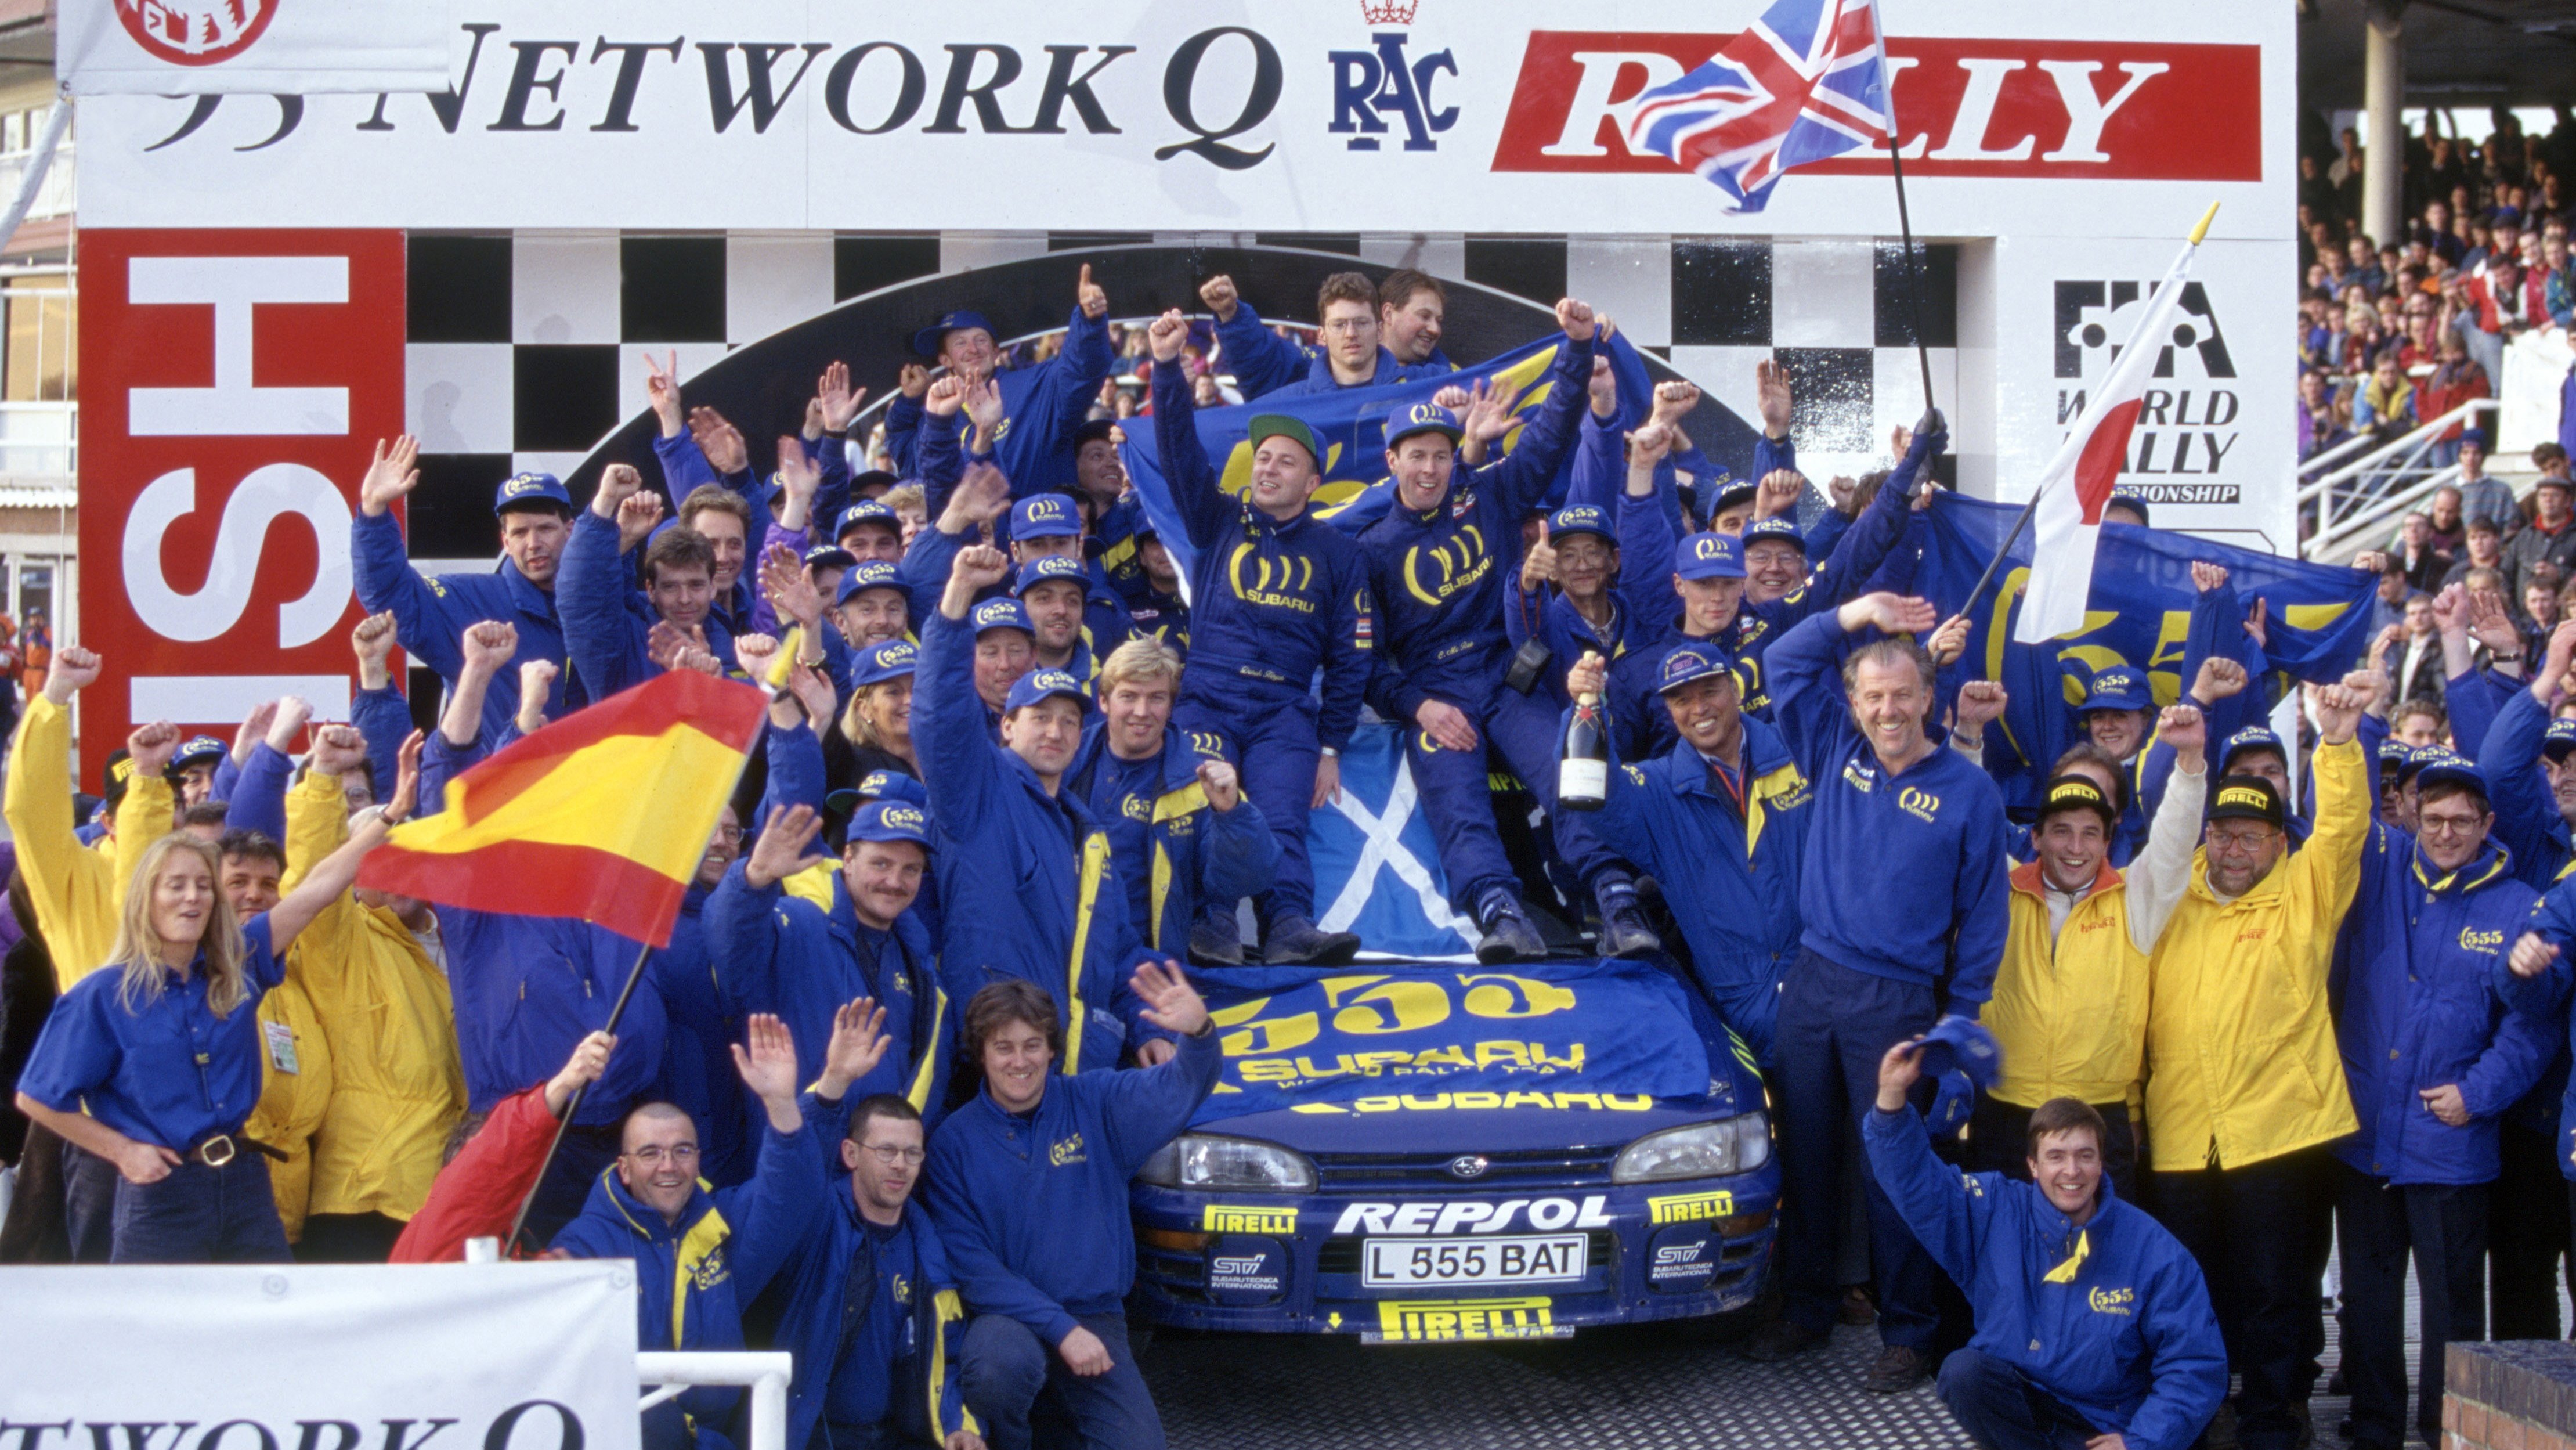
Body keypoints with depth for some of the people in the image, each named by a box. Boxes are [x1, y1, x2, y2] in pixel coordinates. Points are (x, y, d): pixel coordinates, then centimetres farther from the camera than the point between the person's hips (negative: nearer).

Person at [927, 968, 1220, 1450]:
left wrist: (1198, 1032, -41)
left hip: (1095, 1318, 2)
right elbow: (971, 1266, -9)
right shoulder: (954, 1142, -4)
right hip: (1005, 1319, -2)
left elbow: (1179, 1089, -17)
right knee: (1001, 1361, -36)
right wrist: (1059, 1328, -20)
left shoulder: (1094, 1104, 1)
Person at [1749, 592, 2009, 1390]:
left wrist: (1959, 1018, -4)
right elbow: (1785, 662, 10)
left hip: (1896, 1000, -4)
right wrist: (1853, 616, -3)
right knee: (1807, 1154, 10)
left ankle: (1907, 1333, 8)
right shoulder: (1837, 752, 8)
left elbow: (1983, 914, 0)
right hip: (1812, 982, 4)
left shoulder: (1968, 791, -2)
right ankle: (1808, 1308, 23)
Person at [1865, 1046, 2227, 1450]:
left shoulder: (2151, 1250, -6)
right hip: (2010, 1403, 3)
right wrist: (1892, 1098, -22)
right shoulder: (1996, 1212, 0)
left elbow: (2197, 1367, -5)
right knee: (1963, 1371, -29)